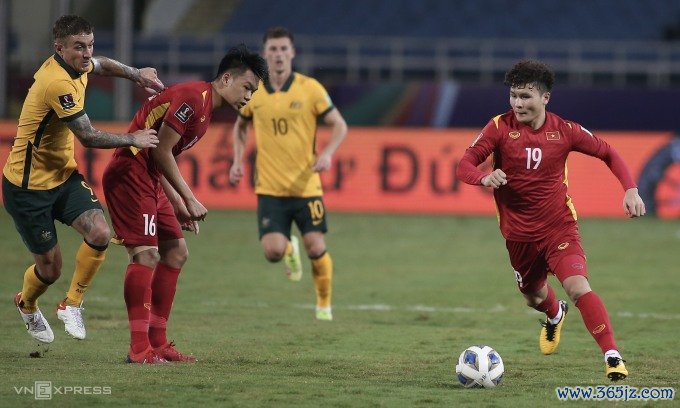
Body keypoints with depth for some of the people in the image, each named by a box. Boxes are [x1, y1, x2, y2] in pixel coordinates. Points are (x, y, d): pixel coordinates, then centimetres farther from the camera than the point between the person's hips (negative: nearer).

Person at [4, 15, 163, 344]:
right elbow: (88, 137, -23)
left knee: (99, 233, -17)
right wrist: (133, 139, -12)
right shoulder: (57, 83, -28)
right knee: (50, 268, 2)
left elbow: (100, 65, 28)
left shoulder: (74, 68, 0)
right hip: (27, 186, -8)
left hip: (63, 175, 8)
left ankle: (72, 304, 3)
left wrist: (136, 74, 15)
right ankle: (26, 306, 38)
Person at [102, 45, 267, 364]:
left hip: (150, 180, 11)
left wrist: (179, 206, 14)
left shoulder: (206, 107, 17)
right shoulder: (192, 98, -15)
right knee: (146, 253, -16)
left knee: (176, 253, 11)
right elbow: (161, 151, -19)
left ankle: (157, 343, 14)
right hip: (130, 174, -11)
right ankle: (139, 349, -18)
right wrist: (188, 199, -15)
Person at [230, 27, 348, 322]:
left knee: (316, 249, -4)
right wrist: (238, 161, 6)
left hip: (306, 186, -1)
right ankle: (289, 250, 26)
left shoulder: (310, 88, -5)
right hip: (270, 187, 1)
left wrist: (327, 153, -17)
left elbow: (339, 125, 1)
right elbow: (240, 126, 20)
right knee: (273, 251, -12)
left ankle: (324, 303, 22)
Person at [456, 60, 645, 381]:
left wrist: (630, 190, -8)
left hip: (559, 227, -2)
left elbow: (608, 153, 6)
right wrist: (485, 178, -36)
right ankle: (555, 315, 60)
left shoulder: (564, 131, -8)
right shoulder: (500, 127, -10)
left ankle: (612, 357, -22)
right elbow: (465, 166, -13)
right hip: (519, 232, 2)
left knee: (578, 287, -24)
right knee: (534, 297, 22)